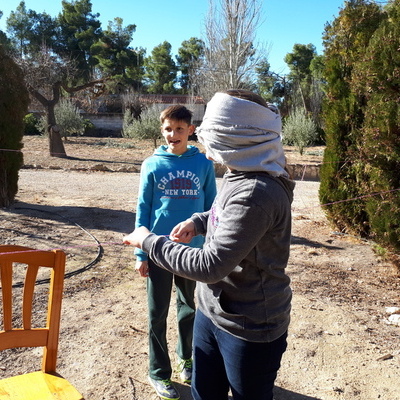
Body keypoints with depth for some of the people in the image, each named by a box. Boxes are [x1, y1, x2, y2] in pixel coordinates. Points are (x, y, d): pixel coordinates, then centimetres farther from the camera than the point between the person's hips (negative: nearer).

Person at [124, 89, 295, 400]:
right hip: (211, 313, 8)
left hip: (251, 329, -8)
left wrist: (149, 242, -17)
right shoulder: (238, 176, 0)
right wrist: (198, 222, 2)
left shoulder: (256, 193, -30)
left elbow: (209, 266, -29)